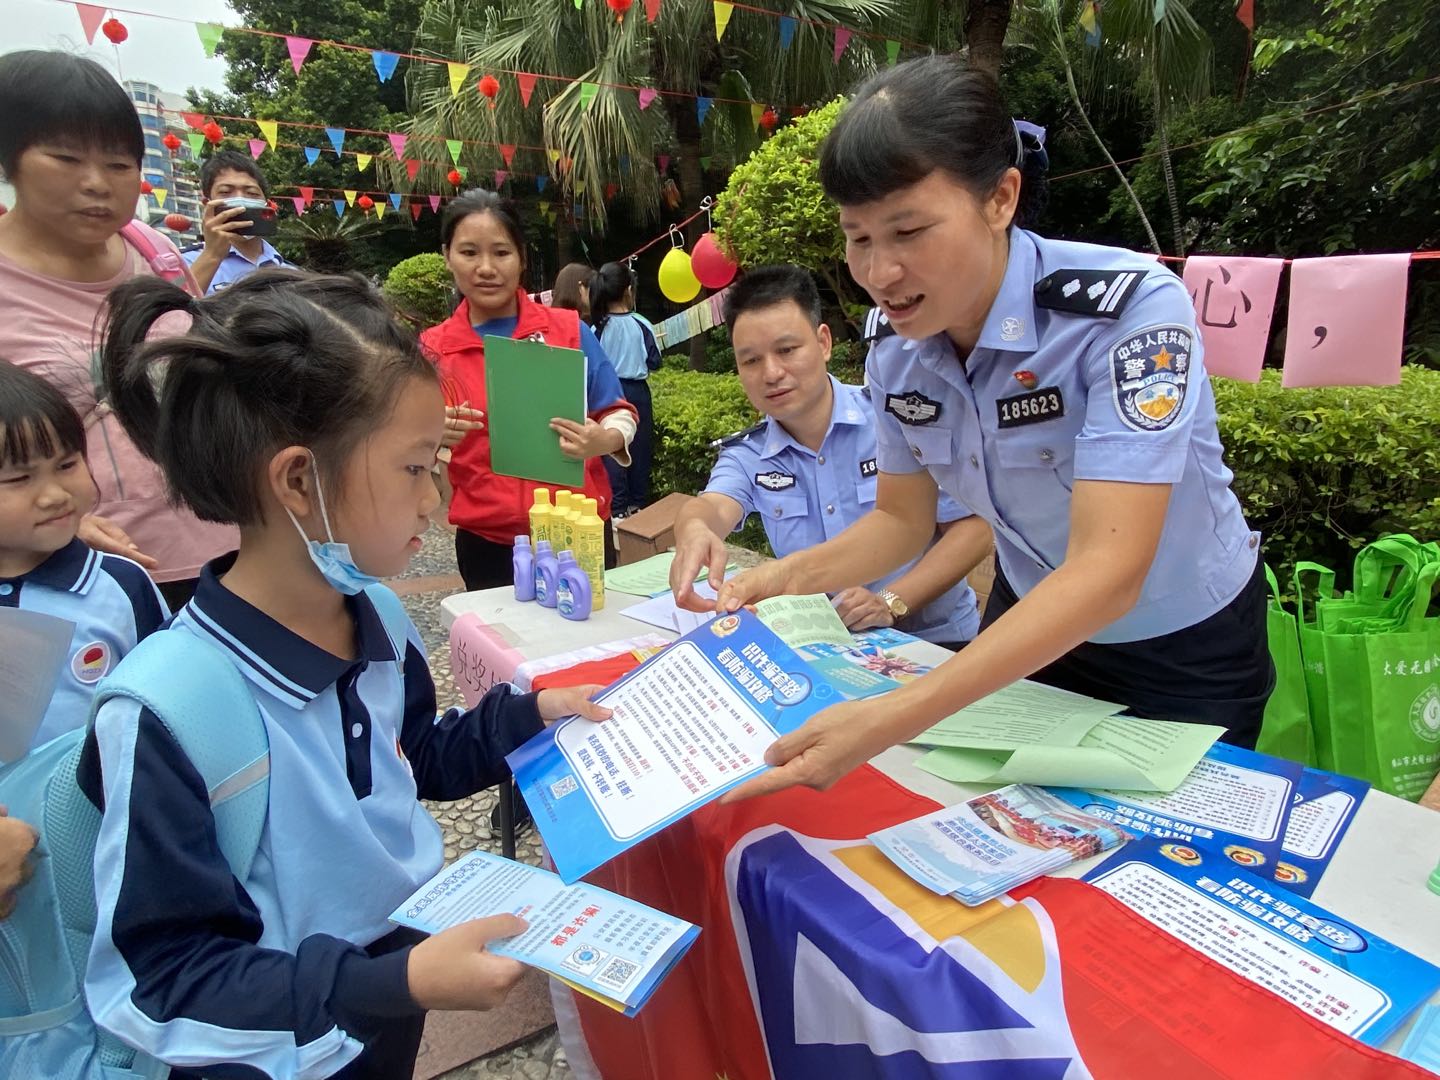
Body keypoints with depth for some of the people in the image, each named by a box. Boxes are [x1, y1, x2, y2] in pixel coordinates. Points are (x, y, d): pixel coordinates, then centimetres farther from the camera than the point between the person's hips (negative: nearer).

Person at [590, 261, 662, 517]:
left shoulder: (597, 327, -9)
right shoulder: (641, 325, -8)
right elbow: (654, 362, -2)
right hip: (637, 392, 1)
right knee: (639, 448, 13)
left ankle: (618, 508, 5)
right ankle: (637, 503, 23)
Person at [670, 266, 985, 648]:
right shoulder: (745, 456, 1)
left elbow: (974, 529, -9)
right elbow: (715, 508, -18)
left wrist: (891, 602, -21)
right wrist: (694, 532, -43)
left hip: (935, 641, -3)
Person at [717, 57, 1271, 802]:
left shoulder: (1128, 308, -32)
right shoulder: (894, 353, -14)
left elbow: (1107, 573, -39)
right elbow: (902, 518, -2)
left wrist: (894, 719, -49)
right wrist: (787, 577, -21)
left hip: (1181, 650, -4)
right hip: (1030, 630, 5)